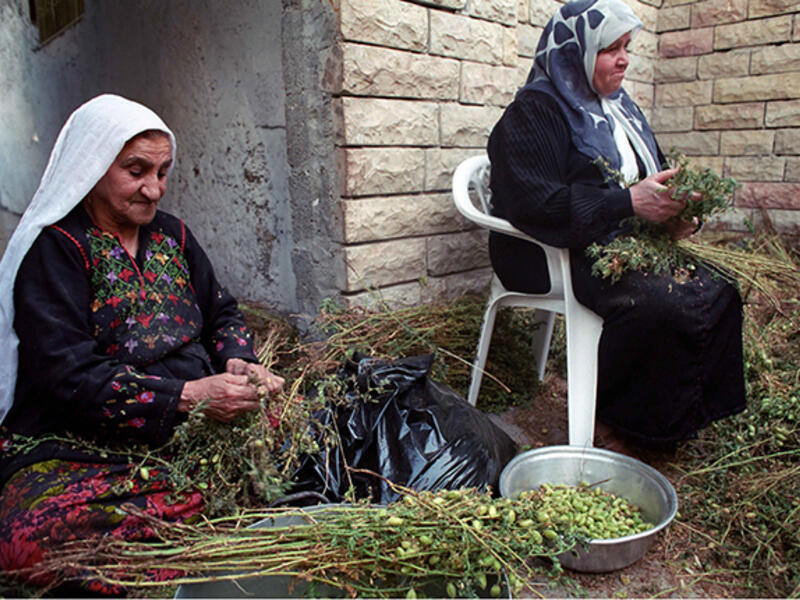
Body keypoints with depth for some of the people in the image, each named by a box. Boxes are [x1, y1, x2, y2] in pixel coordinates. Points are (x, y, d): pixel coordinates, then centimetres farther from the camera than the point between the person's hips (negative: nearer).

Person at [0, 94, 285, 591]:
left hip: (196, 424, 6)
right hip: (80, 445, -5)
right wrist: (188, 396, -27)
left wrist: (237, 362, -6)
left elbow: (222, 313, 17)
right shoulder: (54, 249, -7)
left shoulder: (172, 234, 13)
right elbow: (69, 375, -17)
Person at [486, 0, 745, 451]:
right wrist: (631, 202, -22)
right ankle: (606, 418, -9)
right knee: (657, 304, -30)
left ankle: (686, 412, 4)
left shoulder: (619, 108, 19)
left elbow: (657, 175, 25)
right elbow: (534, 201, -21)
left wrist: (675, 207, 0)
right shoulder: (535, 112, -8)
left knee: (719, 293, -9)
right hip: (563, 254, -8)